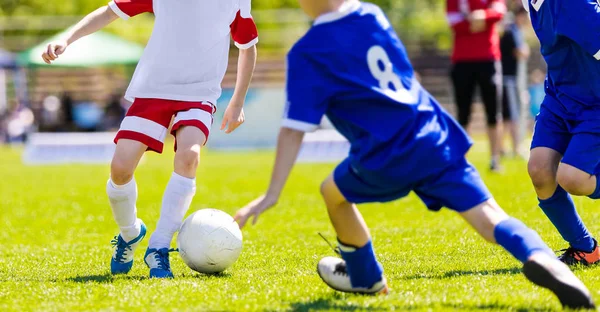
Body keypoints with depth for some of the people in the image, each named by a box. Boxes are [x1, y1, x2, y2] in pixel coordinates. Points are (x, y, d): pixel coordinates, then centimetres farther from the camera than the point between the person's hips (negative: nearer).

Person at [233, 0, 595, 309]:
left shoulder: (307, 54, -5)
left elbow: (294, 129, -9)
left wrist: (273, 194, -8)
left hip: (388, 158, -4)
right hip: (437, 139, 4)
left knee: (334, 192, 25)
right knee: (489, 216, -4)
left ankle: (366, 277, 40)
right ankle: (539, 255, -35)